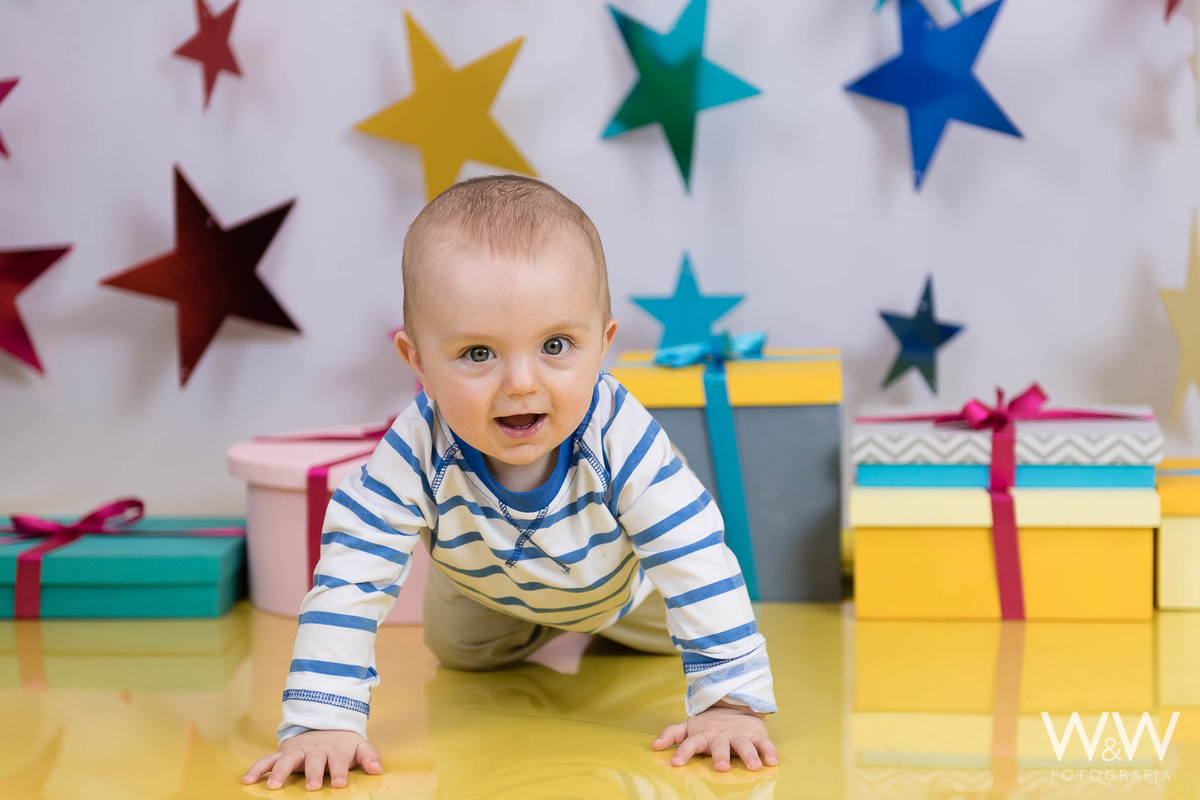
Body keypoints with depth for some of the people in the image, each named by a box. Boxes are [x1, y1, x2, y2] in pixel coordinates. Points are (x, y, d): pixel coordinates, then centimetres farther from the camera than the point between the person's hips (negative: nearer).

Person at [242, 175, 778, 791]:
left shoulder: (621, 439, -46)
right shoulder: (416, 453, -45)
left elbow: (699, 563, -41)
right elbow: (349, 578, -42)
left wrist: (730, 702, -45)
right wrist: (321, 722, -49)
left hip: (619, 580, -1)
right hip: (486, 589, 1)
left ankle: (606, 624, 52)